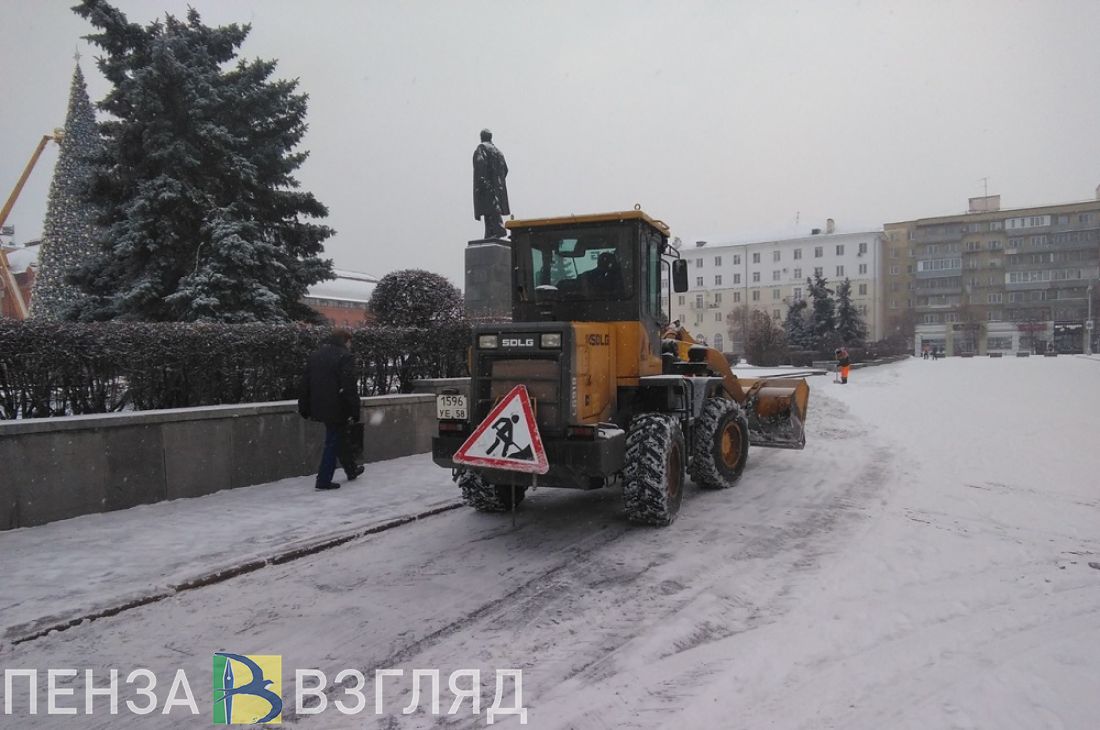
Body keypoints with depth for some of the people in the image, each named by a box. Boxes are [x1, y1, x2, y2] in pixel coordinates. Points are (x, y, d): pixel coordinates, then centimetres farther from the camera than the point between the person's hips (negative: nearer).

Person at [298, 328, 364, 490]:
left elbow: (305, 384, 13)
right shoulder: (344, 357, -12)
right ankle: (324, 480, 3)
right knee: (333, 442, 1)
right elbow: (349, 387, -18)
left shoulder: (315, 355, 11)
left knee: (336, 438, 20)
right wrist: (354, 413, -15)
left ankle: (351, 469, 33)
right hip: (337, 408, -8)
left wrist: (305, 409, 18)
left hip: (319, 408, 8)